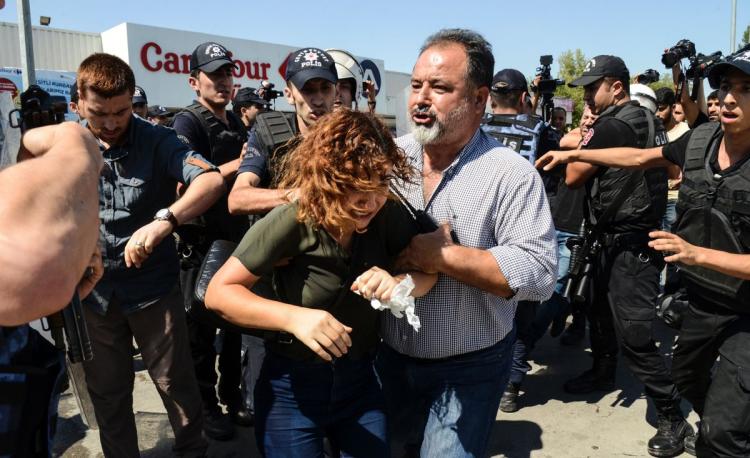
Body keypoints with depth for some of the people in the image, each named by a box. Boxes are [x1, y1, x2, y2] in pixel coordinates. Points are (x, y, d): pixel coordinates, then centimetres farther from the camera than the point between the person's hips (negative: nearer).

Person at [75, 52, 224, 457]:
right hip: (93, 291, 3)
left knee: (176, 384, 8)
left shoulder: (156, 140, -11)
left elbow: (211, 180, -28)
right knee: (107, 394, 17)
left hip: (152, 286, -3)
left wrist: (164, 221, -43)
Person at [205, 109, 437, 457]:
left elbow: (429, 269, -4)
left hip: (360, 381, 4)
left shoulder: (389, 214, -13)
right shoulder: (291, 222, -24)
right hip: (293, 388, -3)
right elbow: (218, 292, -20)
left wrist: (400, 283, -29)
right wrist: (294, 317, -36)